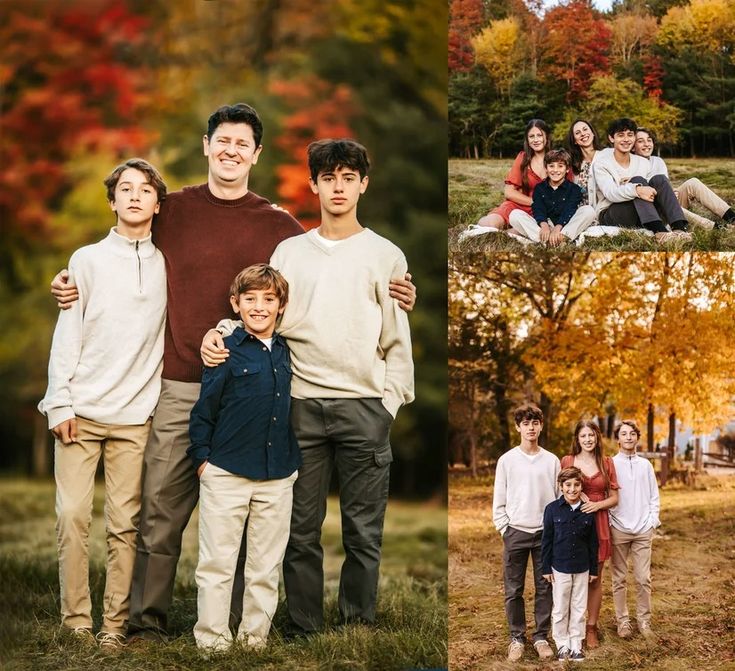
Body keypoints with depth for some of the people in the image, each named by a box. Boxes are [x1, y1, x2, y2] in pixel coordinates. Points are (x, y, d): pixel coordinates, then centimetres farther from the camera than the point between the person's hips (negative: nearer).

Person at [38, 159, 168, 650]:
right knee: (73, 516, -5)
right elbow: (67, 336, 4)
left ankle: (116, 623, 5)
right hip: (81, 410, 0)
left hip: (134, 416, 1)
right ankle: (76, 621, 4)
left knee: (125, 524, -2)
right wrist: (60, 402, -3)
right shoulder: (88, 260, 7)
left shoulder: (167, 266, 10)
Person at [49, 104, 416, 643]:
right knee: (160, 510, 0)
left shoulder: (278, 226, 8)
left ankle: (239, 624, 13)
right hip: (179, 386, 0)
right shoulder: (172, 210, 8)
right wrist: (74, 282, 5)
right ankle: (148, 619, 9)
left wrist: (388, 298, -4)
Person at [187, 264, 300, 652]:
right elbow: (204, 409, -2)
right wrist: (202, 457, -7)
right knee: (217, 563, 1)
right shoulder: (226, 351, -4)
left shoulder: (287, 353, 9)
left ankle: (255, 638, 19)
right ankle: (212, 641, 10)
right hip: (226, 474, -4)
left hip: (278, 478, 4)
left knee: (267, 568, 9)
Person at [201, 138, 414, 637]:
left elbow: (397, 340, 6)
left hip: (364, 406, -1)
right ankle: (304, 632, 14)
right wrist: (221, 332, -11)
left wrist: (390, 403, -2)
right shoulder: (289, 252, 12)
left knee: (364, 533, 2)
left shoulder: (385, 255, 6)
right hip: (302, 404, 2)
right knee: (302, 530, 5)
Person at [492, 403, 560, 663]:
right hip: (516, 533, -1)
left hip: (546, 533, 1)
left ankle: (541, 637, 14)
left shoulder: (552, 461, 4)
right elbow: (499, 501, 2)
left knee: (545, 588, 4)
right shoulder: (507, 460, 1)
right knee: (513, 590, 3)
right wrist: (504, 529, -4)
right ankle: (517, 637, 13)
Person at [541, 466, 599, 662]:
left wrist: (594, 569, 6)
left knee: (579, 609, 9)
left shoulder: (587, 511, -2)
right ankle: (562, 644, 19)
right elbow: (546, 540, -3)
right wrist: (546, 568, -3)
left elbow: (593, 543, 5)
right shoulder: (552, 509, -7)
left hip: (582, 569, 2)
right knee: (560, 609, 7)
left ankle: (576, 645, 19)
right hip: (560, 568, -2)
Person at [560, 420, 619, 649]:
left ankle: (591, 628, 14)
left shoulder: (607, 463, 6)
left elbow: (614, 498, 7)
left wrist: (597, 504, -12)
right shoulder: (567, 461, 2)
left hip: (598, 525, 1)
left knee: (595, 579, 5)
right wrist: (576, 495, -11)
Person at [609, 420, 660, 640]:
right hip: (619, 529, -2)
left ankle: (644, 621, 9)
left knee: (643, 579, 0)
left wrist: (653, 521, 2)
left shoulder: (645, 465, 10)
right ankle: (623, 621, 9)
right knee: (619, 579, 2)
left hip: (643, 530, 2)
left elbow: (654, 496, 12)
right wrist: (608, 523, -6)